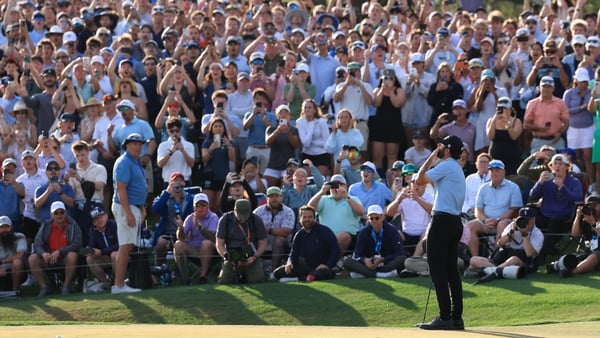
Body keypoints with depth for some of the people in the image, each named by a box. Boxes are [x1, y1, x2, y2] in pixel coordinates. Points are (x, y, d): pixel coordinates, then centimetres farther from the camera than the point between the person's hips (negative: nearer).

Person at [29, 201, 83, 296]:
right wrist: (43, 253, -26)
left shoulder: (72, 225, -4)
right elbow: (37, 244, -2)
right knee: (32, 258, -22)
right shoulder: (45, 226, 4)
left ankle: (66, 286, -22)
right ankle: (44, 287, -14)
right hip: (49, 259, 3)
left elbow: (77, 244, -14)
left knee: (72, 255, -35)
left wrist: (59, 251, -25)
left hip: (65, 260, -2)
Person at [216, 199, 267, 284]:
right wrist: (228, 257, -18)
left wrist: (254, 257, -13)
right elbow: (219, 245, -1)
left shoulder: (256, 220, 0)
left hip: (251, 258, 0)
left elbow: (262, 244, 5)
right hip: (232, 258, 0)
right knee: (223, 281, -19)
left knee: (258, 280, -24)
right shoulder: (225, 220, -1)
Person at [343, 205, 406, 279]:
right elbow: (357, 255, -3)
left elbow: (400, 253, -10)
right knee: (347, 262, -23)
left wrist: (382, 259, -25)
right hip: (369, 264, 2)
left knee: (402, 259, -33)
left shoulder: (391, 230, -2)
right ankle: (379, 274, -42)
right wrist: (365, 260, -27)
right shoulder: (364, 233, 3)